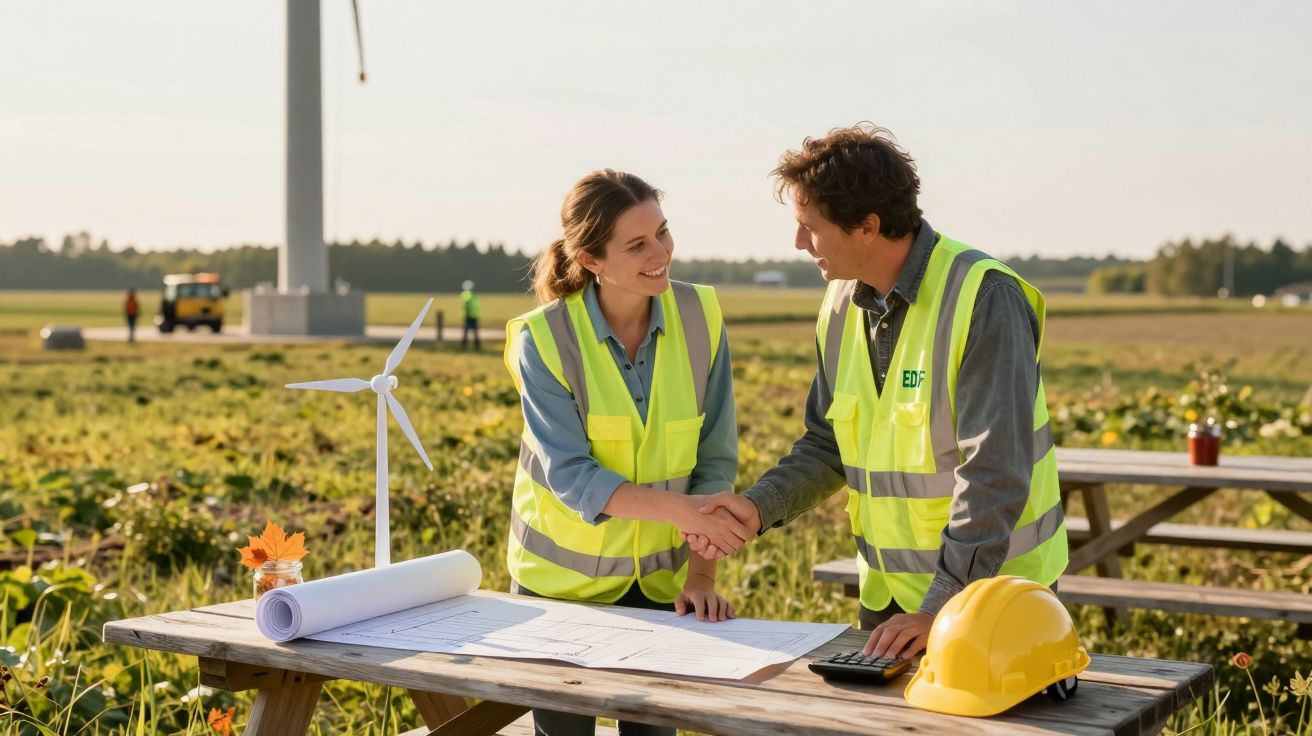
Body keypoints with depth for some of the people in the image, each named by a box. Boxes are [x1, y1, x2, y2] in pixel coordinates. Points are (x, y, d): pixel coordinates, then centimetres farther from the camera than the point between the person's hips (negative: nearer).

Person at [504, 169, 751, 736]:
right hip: (562, 576, -2)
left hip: (660, 577, 2)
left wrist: (701, 574, -13)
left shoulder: (699, 318, -10)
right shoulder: (543, 339, -18)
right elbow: (572, 477, -22)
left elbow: (715, 460, -6)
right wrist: (681, 509, -34)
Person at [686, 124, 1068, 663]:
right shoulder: (842, 304, 4)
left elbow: (995, 473, -24)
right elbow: (828, 444, 12)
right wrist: (759, 506, -5)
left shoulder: (983, 298, -20)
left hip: (991, 590, -6)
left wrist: (942, 607, -26)